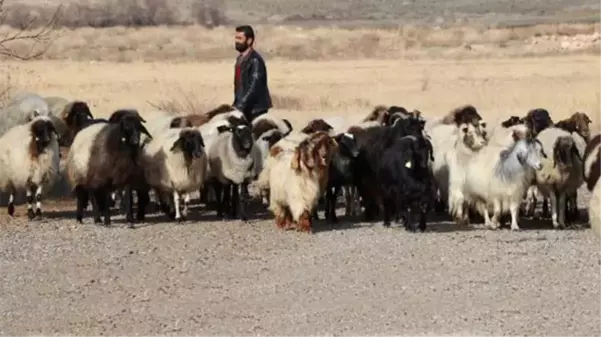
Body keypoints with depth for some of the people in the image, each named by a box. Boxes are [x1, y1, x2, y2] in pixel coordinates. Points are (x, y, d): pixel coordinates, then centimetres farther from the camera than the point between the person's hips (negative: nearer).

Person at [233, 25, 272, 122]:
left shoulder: (255, 60, -14)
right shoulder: (240, 59, 15)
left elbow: (254, 88, -21)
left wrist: (239, 107, -24)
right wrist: (236, 105, 13)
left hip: (256, 109, -9)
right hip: (244, 108, 9)